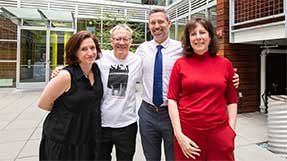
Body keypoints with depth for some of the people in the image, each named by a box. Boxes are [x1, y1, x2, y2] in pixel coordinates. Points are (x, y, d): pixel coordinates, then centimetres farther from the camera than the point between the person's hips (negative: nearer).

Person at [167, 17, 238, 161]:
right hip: (187, 132, -1)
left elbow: (232, 100, 6)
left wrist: (231, 131, -1)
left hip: (219, 132, 1)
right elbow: (172, 99, -4)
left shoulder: (225, 64, 2)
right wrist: (179, 135, -8)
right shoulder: (180, 64, -2)